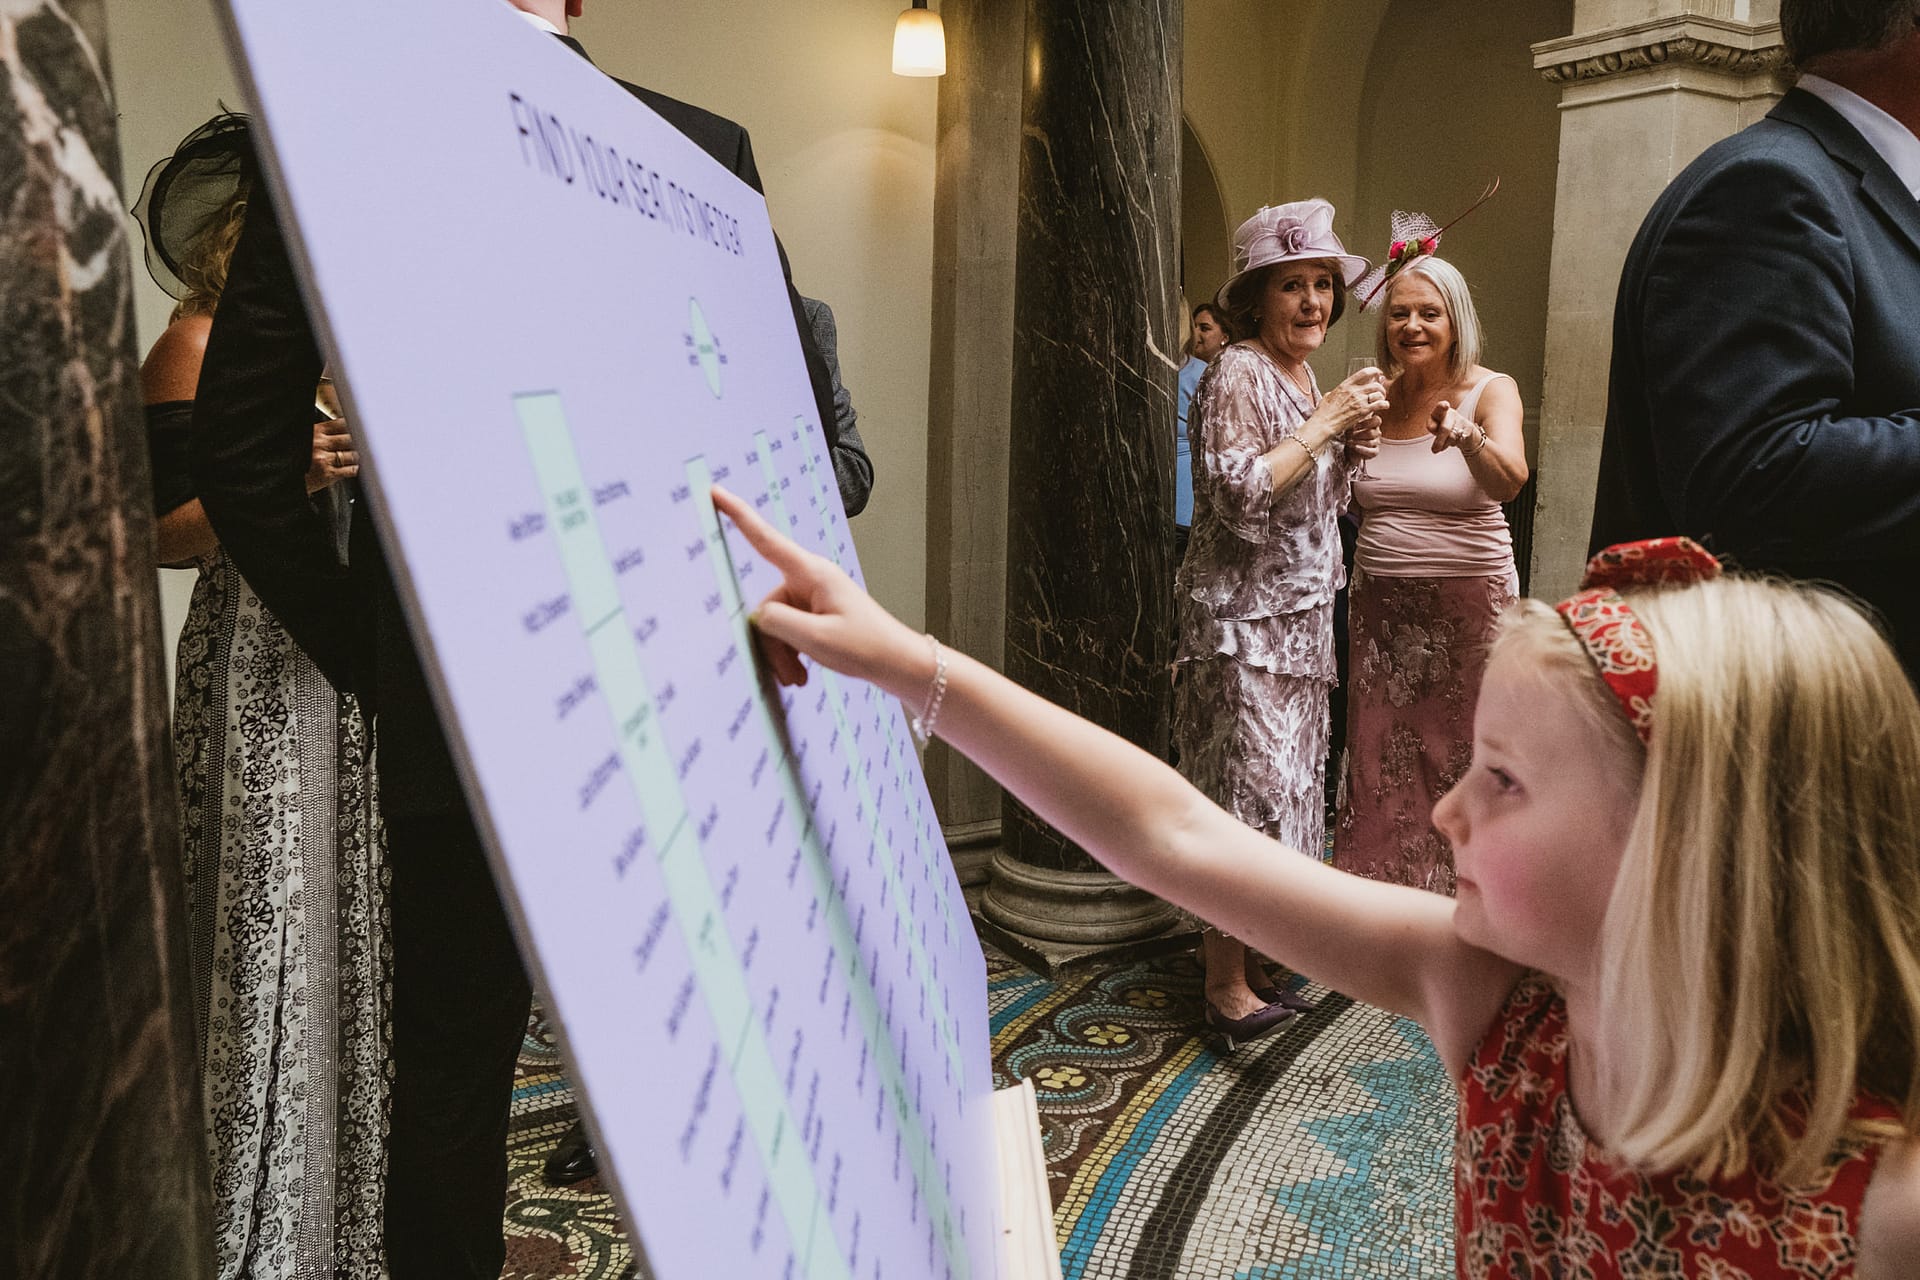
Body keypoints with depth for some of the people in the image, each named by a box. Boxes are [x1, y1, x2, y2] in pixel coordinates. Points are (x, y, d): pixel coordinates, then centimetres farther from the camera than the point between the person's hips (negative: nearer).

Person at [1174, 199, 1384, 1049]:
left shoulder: (1304, 379, 16)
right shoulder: (1238, 374, -11)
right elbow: (1238, 495, -22)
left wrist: (1348, 449, 5)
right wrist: (1326, 423, -17)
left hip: (1299, 618, 9)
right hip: (1242, 619, -9)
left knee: (1283, 785, 12)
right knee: (1248, 790, -8)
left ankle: (1243, 959, 23)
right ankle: (1227, 993, -1)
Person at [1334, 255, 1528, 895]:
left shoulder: (1491, 391, -5)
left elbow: (1508, 482, -28)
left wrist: (1467, 436, -43)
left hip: (1467, 601, -3)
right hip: (1379, 603, 4)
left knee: (1455, 756, 2)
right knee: (1379, 757, 7)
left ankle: (1456, 903, 18)